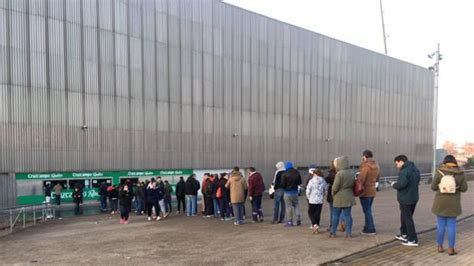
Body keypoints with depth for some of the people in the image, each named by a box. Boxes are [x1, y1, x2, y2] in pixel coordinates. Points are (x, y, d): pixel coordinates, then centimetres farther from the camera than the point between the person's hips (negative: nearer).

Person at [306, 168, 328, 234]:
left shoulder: (311, 181, -11)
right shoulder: (323, 181, -1)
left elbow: (308, 191, -9)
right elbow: (325, 190, 7)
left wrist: (309, 198, 7)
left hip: (312, 200, -4)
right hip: (320, 200, 4)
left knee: (310, 212, 10)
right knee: (318, 214, 10)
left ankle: (315, 224, -9)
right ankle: (316, 228, 14)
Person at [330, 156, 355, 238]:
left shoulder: (339, 174, -20)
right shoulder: (351, 172, 3)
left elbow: (335, 187, -16)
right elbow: (353, 184, 11)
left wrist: (333, 194, 1)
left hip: (339, 198, -6)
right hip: (349, 197, 6)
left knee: (335, 215, 7)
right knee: (348, 215, 10)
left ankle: (333, 232, 14)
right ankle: (349, 233, 11)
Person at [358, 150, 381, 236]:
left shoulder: (365, 166, -20)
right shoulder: (376, 165, 8)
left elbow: (361, 179, -23)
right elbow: (377, 178, 18)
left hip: (365, 191, -8)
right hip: (372, 191, 8)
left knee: (367, 211, 0)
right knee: (368, 210, 18)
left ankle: (370, 229, 5)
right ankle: (368, 227, 25)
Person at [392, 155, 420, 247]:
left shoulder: (404, 171, -22)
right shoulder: (415, 169, 9)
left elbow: (401, 184, -29)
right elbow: (416, 182, 15)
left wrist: (394, 184, -9)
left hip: (405, 199, -10)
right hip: (414, 197, 10)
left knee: (407, 218, -1)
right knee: (405, 216, 22)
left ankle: (413, 240, 4)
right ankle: (404, 234, 34)